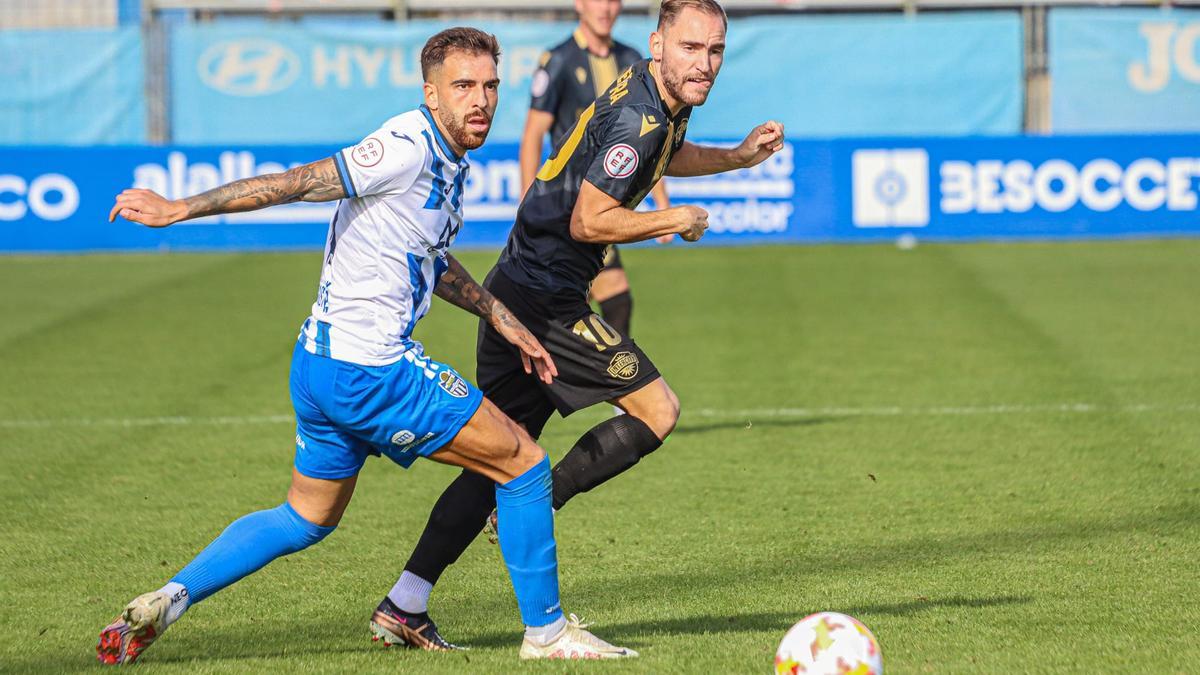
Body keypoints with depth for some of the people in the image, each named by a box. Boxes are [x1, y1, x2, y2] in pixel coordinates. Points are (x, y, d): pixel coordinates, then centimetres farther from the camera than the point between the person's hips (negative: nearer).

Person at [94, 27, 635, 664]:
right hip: (371, 370, -10)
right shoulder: (408, 147, -18)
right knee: (524, 464, 0)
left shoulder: (446, 160, 12)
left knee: (306, 519, 23)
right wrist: (178, 209, -21)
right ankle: (545, 630, 10)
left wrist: (504, 322, 28)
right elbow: (296, 182, -20)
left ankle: (167, 600, 13)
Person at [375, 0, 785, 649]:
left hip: (516, 290, 10)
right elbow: (589, 221, -24)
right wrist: (674, 221, -11)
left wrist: (737, 156, 25)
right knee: (656, 409, -6)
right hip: (546, 297, -10)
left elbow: (663, 156, 37)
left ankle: (404, 602, 9)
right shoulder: (637, 116, -19)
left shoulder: (657, 99, 13)